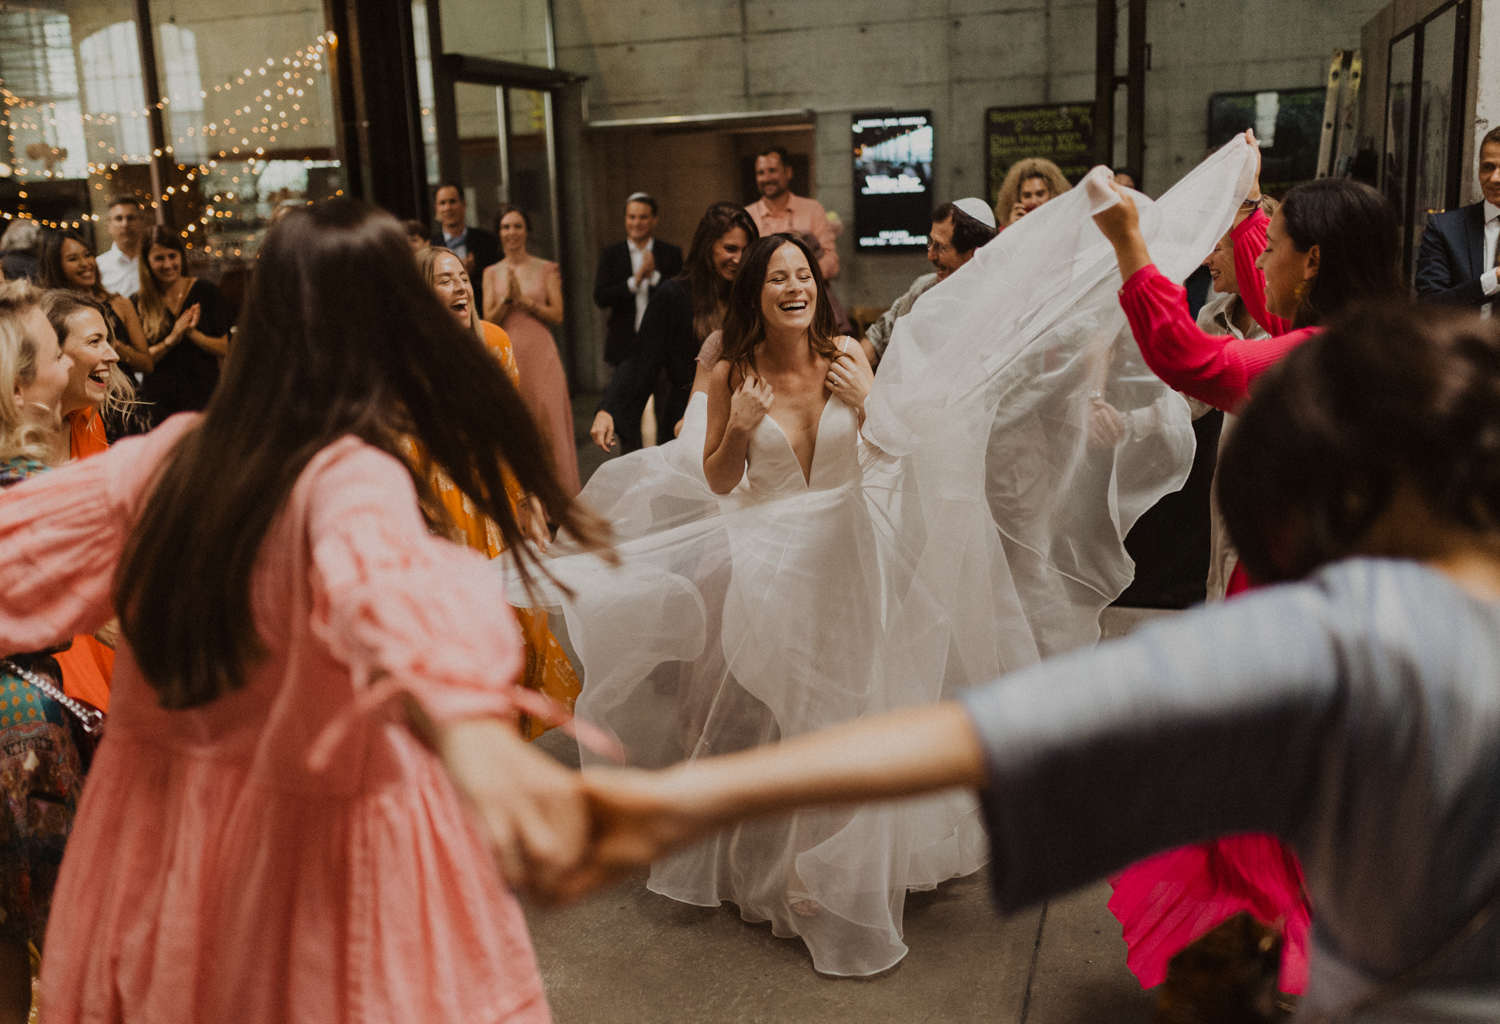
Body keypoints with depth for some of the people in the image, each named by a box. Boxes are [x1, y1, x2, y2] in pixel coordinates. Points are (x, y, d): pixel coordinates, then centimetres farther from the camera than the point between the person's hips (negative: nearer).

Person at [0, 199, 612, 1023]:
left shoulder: (172, 453, -5)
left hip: (159, 826, 6)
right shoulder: (351, 474, -25)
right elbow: (388, 581, -46)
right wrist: (470, 734, -64)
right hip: (308, 837, -6)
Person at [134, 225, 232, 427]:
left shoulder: (205, 292, 2)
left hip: (204, 397, 0)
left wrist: (192, 333, -15)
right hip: (159, 401, 1)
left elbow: (224, 349, 0)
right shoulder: (138, 303, 3)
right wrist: (172, 339, -15)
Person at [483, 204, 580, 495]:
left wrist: (524, 299, -10)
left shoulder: (546, 269, 6)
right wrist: (507, 298, -13)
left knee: (548, 427, -2)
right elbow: (489, 320, 2)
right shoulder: (492, 273, 9)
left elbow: (557, 315, -1)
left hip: (541, 355, -1)